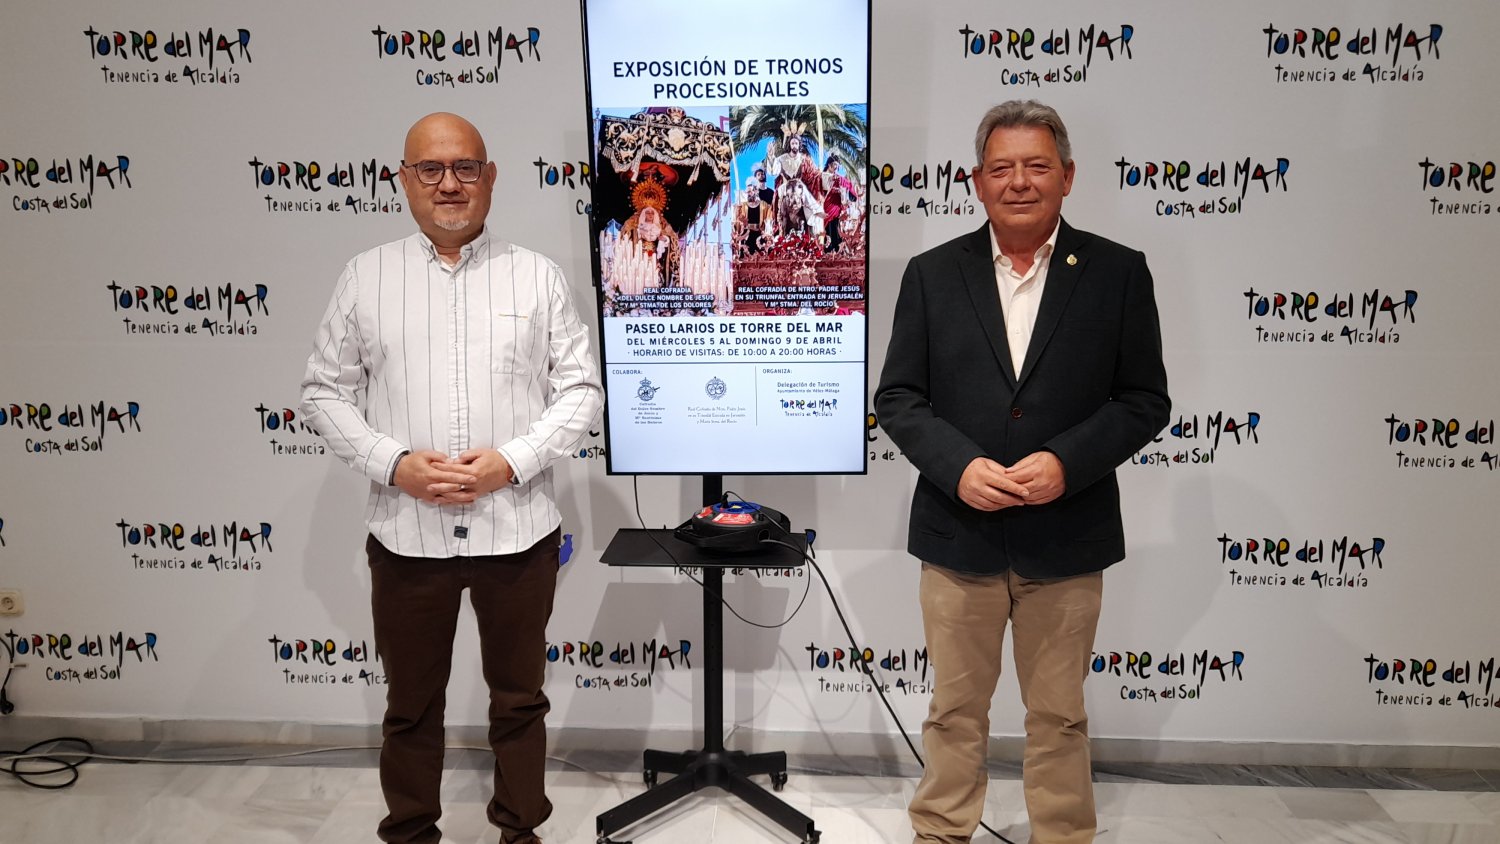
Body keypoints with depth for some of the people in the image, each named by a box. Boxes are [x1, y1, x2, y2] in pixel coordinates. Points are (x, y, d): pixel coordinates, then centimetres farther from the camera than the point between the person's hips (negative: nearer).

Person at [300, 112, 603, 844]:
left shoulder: (537, 276, 2)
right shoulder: (365, 276, 4)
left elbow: (581, 388, 1)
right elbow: (325, 391, 4)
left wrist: (512, 461, -14)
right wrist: (393, 463, -11)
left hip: (517, 529, 0)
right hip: (406, 531, 1)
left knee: (519, 698, 13)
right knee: (411, 703, 15)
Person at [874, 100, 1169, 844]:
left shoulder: (1118, 272, 0)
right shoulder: (933, 274, 2)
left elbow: (1145, 400, -1)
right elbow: (897, 397, 0)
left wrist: (1067, 462, -17)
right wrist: (958, 467, -16)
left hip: (1066, 540, 0)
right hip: (958, 533, 1)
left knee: (1058, 716, 14)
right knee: (954, 711, 15)